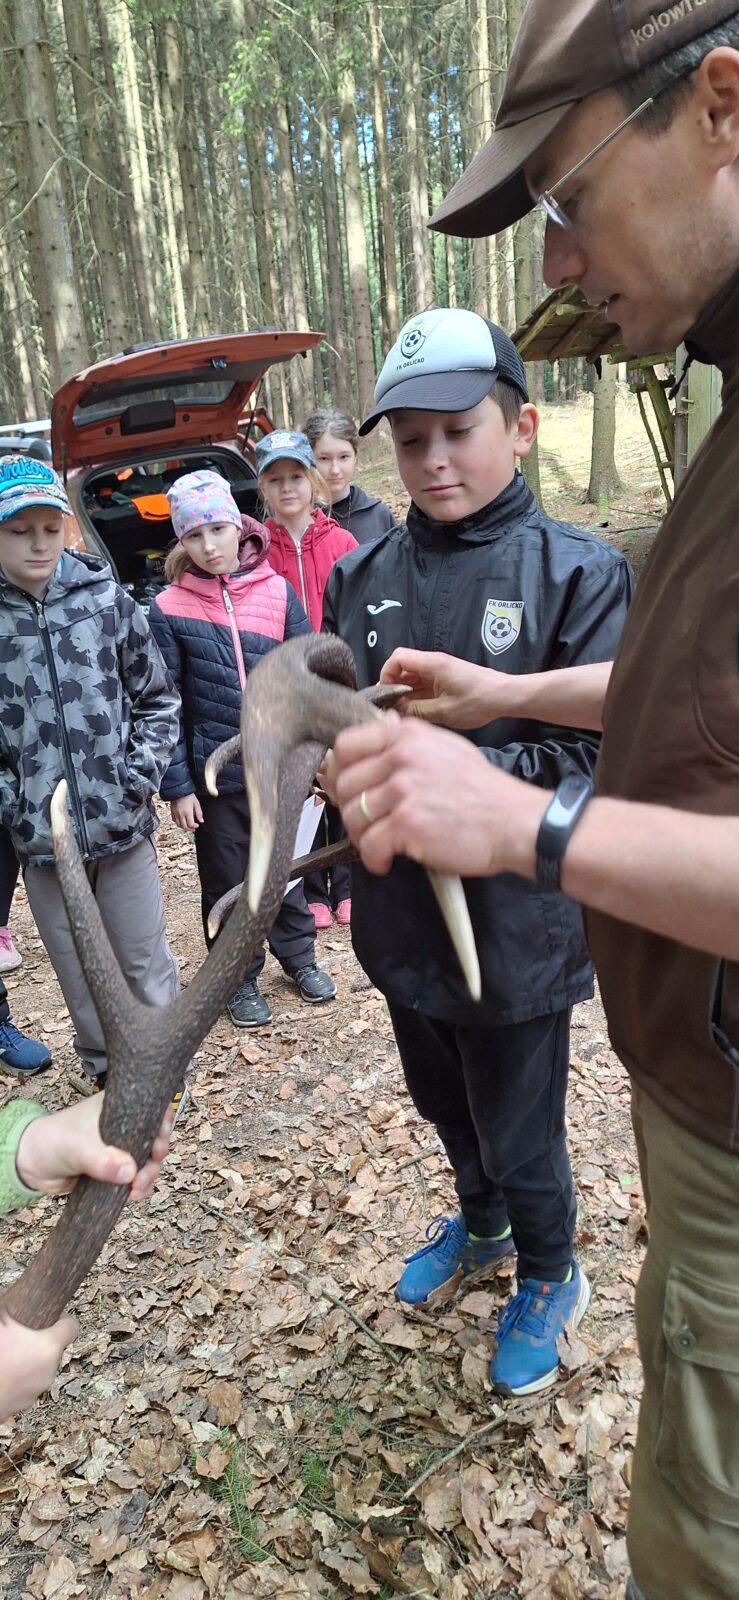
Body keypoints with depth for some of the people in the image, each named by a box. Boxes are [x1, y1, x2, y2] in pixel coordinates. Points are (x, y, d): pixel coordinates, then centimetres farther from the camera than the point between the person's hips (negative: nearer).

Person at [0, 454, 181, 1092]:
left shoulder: (106, 597, -2)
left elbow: (158, 698, 6)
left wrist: (141, 775, -3)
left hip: (123, 824, 0)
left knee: (145, 959, 13)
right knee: (80, 971, 15)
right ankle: (107, 1069, 36)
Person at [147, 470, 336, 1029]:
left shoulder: (276, 591, -3)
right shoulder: (169, 609, -6)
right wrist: (177, 784, -8)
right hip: (215, 773, -1)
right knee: (228, 880, 12)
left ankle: (299, 957, 38)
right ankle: (240, 978, 31)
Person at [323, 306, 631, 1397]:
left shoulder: (577, 573, -12)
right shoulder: (362, 576, 0)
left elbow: (599, 757, -17)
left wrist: (467, 771, -30)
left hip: (516, 924, -4)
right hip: (400, 914, 5)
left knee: (520, 1132, 15)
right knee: (443, 1103, 27)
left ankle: (549, 1278, 47)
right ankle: (481, 1223, 58)